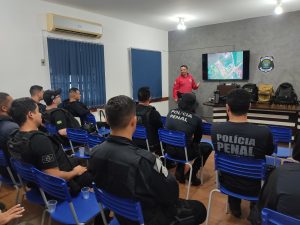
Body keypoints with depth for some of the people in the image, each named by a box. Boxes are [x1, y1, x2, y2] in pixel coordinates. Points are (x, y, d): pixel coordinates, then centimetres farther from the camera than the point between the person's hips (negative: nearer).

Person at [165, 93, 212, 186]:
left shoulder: (171, 112, 0)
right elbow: (197, 139, 5)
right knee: (208, 147, 19)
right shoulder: (196, 119, -11)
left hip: (169, 149, 5)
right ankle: (192, 175, 19)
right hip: (184, 152, -5)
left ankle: (179, 172, 31)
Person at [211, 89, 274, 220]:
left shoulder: (215, 128, -21)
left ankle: (234, 207, 42)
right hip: (252, 187, -2)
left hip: (226, 183, 2)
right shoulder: (264, 132, -29)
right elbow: (270, 152, -4)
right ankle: (254, 210, 35)